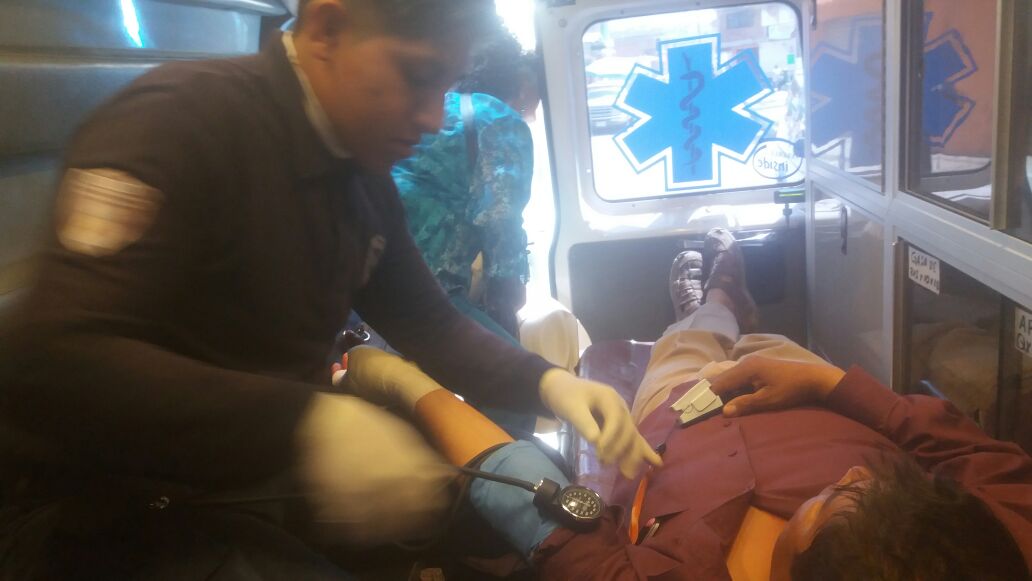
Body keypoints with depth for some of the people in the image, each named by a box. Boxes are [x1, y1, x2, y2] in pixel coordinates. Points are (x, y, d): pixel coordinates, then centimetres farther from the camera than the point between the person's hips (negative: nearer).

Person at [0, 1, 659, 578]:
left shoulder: (365, 180, 3)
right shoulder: (179, 121, -21)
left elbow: (429, 324, 10)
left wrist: (544, 382, -8)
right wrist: (304, 425, -41)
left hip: (264, 485, 7)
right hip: (120, 517, -7)